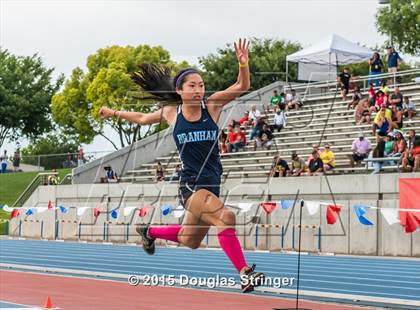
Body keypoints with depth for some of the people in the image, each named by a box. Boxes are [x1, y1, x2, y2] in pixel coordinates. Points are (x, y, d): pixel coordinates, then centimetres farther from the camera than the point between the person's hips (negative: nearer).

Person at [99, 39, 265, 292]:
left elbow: (242, 86, -15)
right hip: (191, 184, -3)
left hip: (212, 184, 3)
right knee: (225, 217, -30)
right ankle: (245, 274, -25)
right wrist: (114, 113, 28)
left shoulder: (212, 106, -3)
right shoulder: (171, 113, -2)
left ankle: (149, 231, 49)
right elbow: (143, 118, 19)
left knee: (190, 241, 21)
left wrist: (244, 63, -32)